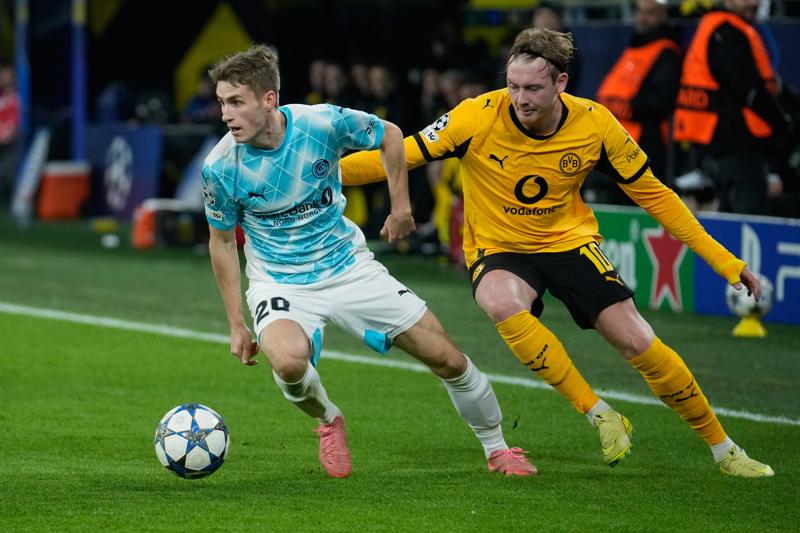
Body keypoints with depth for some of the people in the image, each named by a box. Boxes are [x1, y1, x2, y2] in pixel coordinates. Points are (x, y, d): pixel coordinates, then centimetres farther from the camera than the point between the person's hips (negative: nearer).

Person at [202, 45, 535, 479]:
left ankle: (496, 448, 27)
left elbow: (389, 136, 3)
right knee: (289, 361, -34)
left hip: (349, 267, 1)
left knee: (447, 360, 0)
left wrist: (400, 207, 7)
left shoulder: (323, 123, -19)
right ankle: (328, 421, 1)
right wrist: (237, 325, -1)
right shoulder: (220, 167, -18)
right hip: (280, 285, -1)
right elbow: (221, 242, -1)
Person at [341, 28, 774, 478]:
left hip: (570, 240, 1)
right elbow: (399, 157, -17)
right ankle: (602, 416, -23)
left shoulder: (595, 125, -15)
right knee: (501, 303, -36)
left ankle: (723, 449, 10)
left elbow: (652, 194, -4)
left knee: (636, 341, -12)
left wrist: (723, 261, -4)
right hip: (499, 250, -1)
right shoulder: (480, 117, -22)